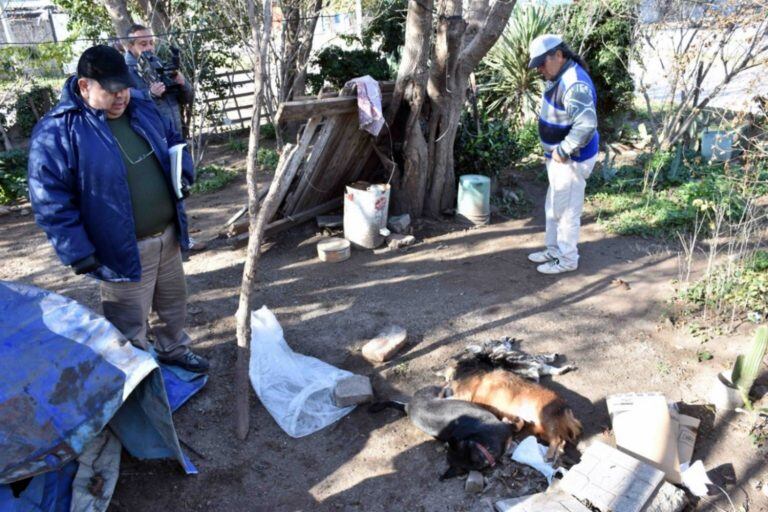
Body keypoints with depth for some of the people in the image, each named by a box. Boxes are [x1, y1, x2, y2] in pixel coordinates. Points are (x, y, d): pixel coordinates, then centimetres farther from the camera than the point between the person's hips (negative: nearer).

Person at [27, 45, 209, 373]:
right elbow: (50, 201, -17)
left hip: (168, 235, 7)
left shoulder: (141, 108, 3)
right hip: (123, 249, -7)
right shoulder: (57, 131, -17)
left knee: (174, 302, 25)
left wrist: (184, 171, -3)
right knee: (130, 326, 7)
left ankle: (173, 349, 49)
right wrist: (77, 252, -19)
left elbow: (173, 141, 18)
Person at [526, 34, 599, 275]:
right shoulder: (559, 77, 7)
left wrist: (562, 151, -27)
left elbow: (587, 124, -36)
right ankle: (553, 250, 37)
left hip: (571, 160, -10)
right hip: (558, 157, 10)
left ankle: (567, 260, 18)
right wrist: (554, 151, 13)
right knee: (553, 207, 21)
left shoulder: (574, 84, -26)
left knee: (566, 210, 3)